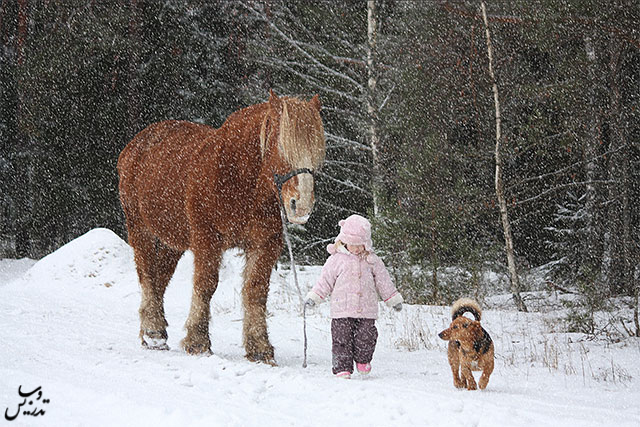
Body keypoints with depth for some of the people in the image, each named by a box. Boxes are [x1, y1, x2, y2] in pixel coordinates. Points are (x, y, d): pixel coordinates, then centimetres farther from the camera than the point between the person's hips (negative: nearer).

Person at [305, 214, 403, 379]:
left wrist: (394, 299, 19)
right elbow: (325, 281, 7)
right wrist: (313, 297, -2)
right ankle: (342, 368, 1)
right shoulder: (336, 260, 3)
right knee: (342, 340, -5)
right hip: (342, 311, -1)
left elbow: (383, 281, 16)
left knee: (366, 338, 0)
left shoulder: (372, 260, 9)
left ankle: (363, 360, 24)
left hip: (366, 310, 2)